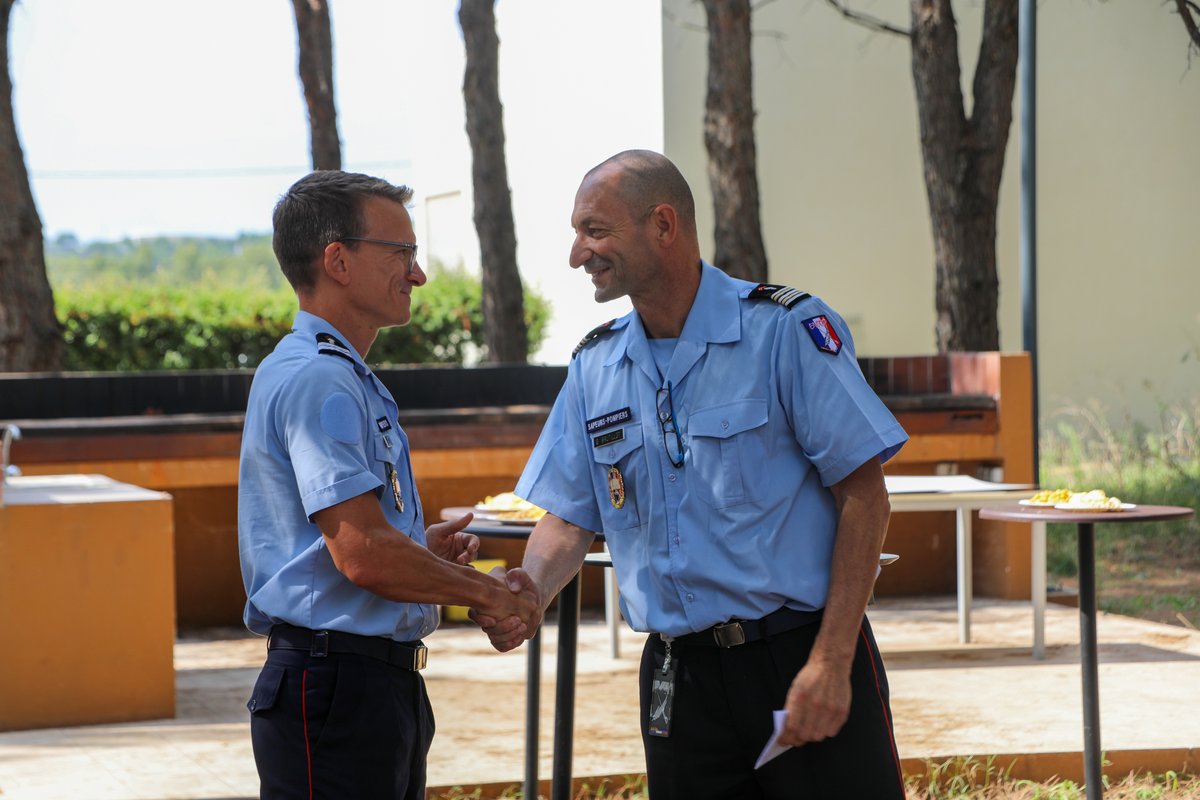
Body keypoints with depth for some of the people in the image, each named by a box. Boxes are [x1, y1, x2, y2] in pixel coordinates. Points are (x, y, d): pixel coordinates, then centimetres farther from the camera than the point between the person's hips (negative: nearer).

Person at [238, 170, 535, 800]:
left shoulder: (347, 378, 19)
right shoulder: (316, 380, -15)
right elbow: (362, 554, -23)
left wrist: (422, 550, 12)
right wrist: (486, 593, -11)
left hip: (385, 688, 11)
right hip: (334, 687, -11)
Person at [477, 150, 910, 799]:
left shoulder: (784, 331, -8)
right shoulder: (594, 367, 9)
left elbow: (864, 498, -9)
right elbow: (569, 518, 11)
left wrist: (831, 661, -15)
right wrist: (530, 592, -12)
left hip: (801, 655, -4)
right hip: (680, 673, 5)